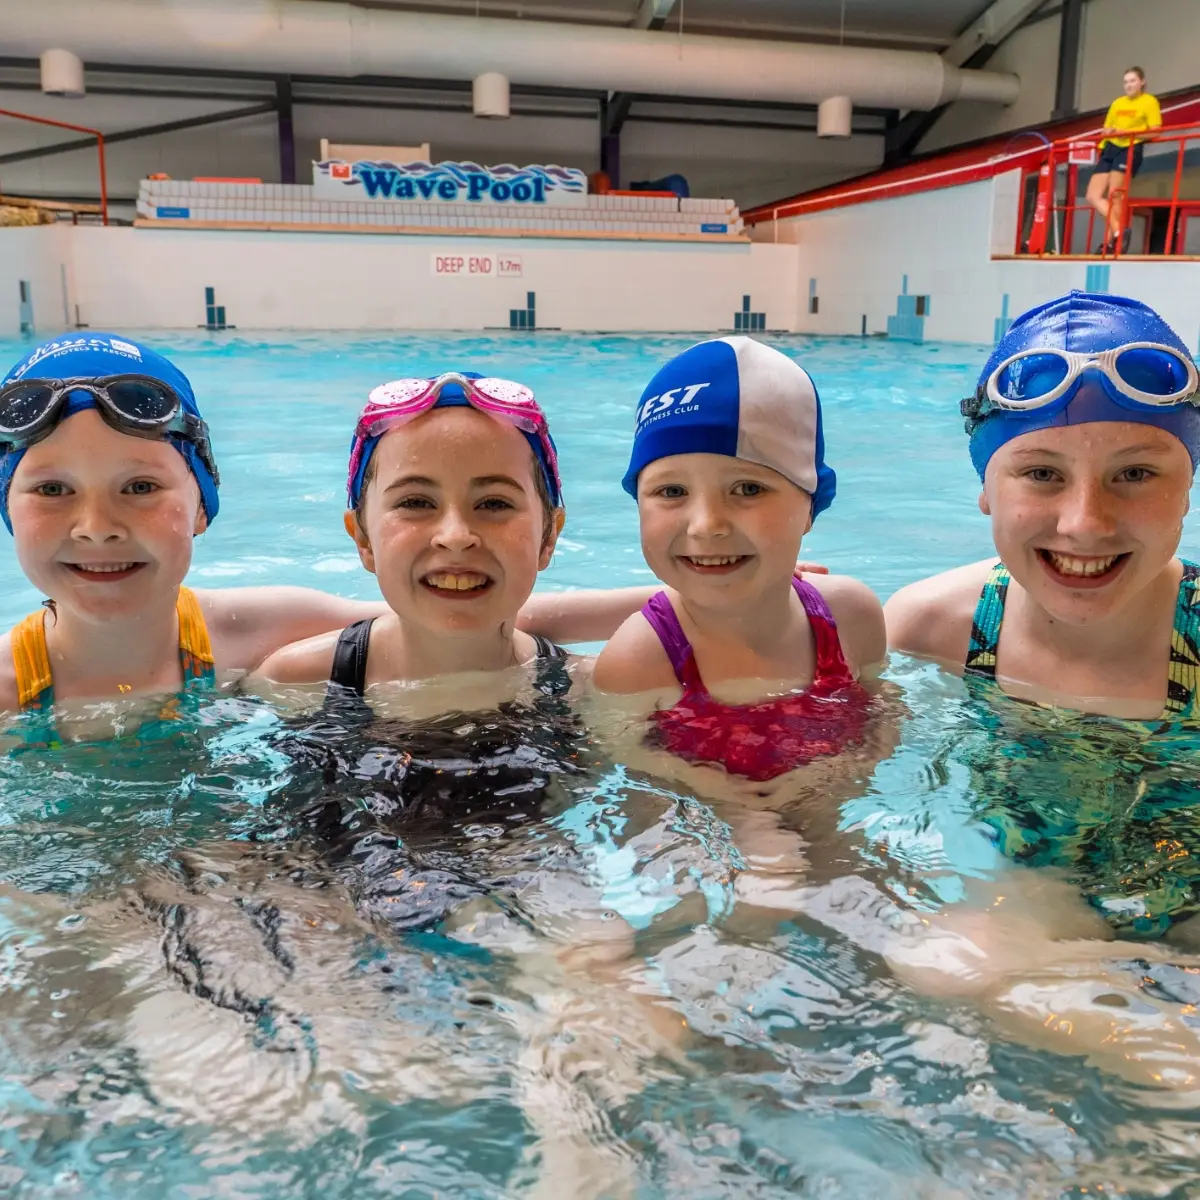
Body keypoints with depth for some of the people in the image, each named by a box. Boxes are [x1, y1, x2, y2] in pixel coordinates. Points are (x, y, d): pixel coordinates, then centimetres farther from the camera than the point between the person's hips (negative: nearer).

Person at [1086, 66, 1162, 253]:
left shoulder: (1150, 101, 3)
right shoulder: (1117, 103, 21)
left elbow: (1155, 131, -6)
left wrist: (1127, 132, -15)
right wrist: (1107, 133, 1)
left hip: (1130, 149, -7)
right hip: (1110, 149, 7)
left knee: (1114, 195, -17)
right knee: (1093, 196, -6)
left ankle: (1108, 241, -17)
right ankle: (1118, 231, -6)